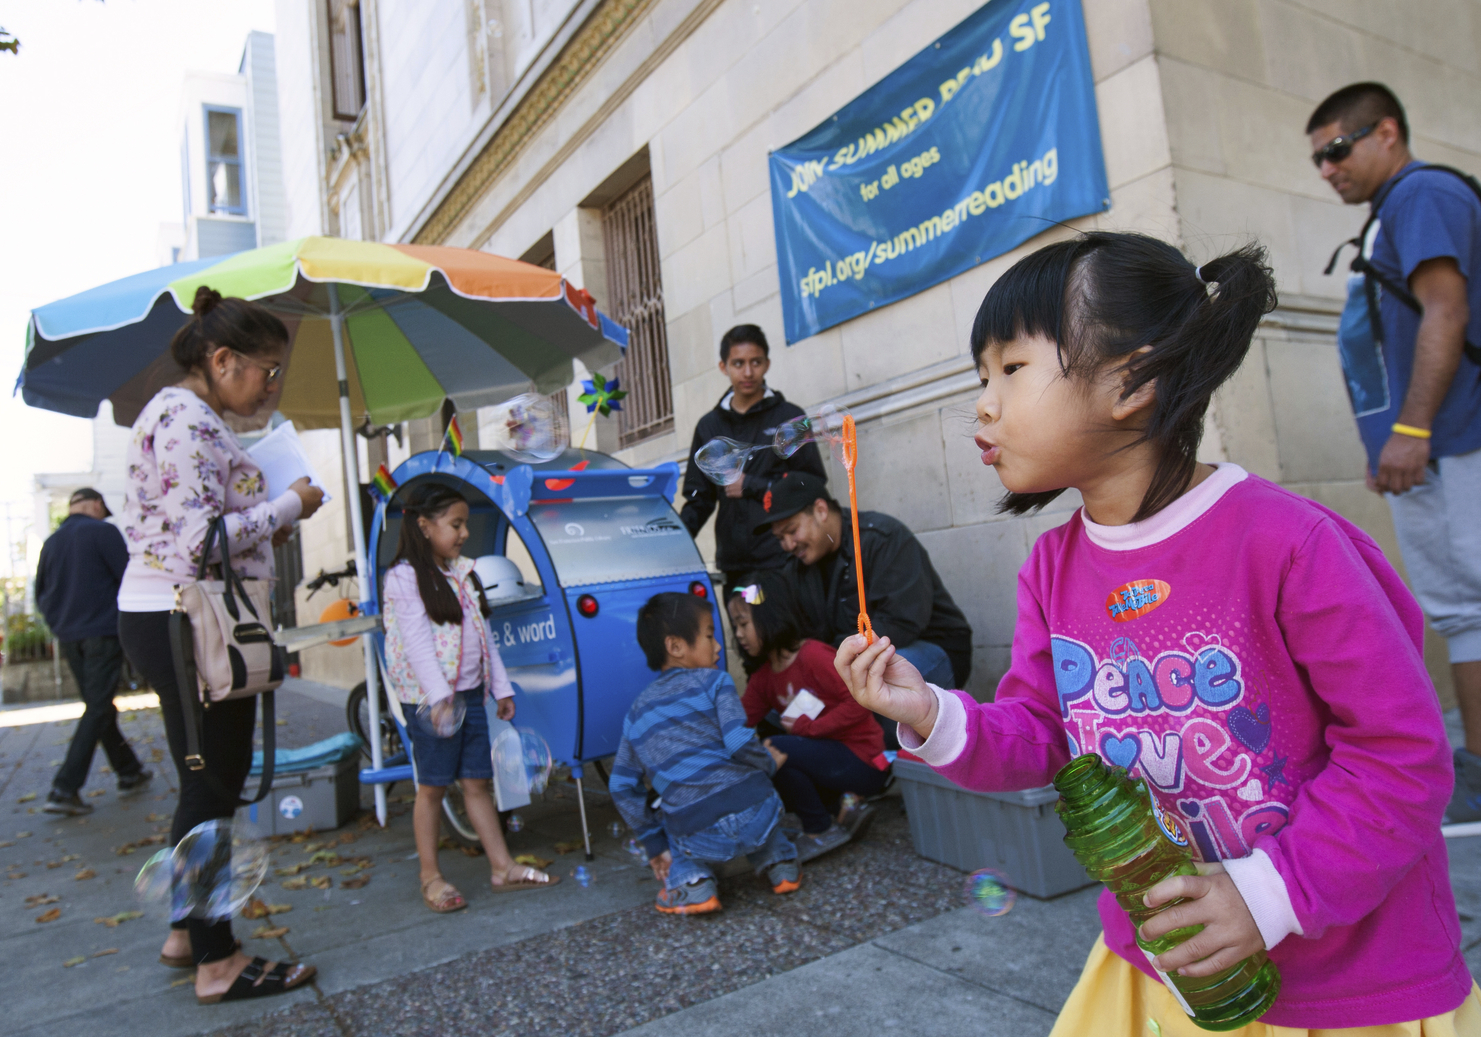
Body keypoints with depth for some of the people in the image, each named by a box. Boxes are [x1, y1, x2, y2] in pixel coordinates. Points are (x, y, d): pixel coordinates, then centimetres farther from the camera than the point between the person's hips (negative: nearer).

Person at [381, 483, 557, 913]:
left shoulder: (463, 572, 14)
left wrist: (501, 688, 14)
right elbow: (416, 641, -17)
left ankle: (502, 867, 15)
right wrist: (439, 695, -25)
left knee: (478, 781, 10)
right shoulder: (404, 577, -8)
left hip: (469, 692, 7)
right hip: (431, 699, -6)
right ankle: (431, 877, 16)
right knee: (432, 785, 4)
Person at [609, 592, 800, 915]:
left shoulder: (638, 710, 15)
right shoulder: (713, 681, 3)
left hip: (699, 839, 1)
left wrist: (654, 844, 20)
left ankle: (689, 879, 12)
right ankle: (779, 862, 20)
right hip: (753, 819, -1)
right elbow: (739, 743, -11)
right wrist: (770, 765, 10)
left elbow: (622, 786, 14)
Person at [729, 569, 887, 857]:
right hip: (830, 755, 9)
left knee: (777, 752, -24)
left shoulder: (814, 656, -17)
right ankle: (840, 811, 3)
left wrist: (806, 726, -19)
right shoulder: (764, 677, 9)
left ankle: (821, 831, -5)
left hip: (863, 762, -9)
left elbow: (860, 702, -23)